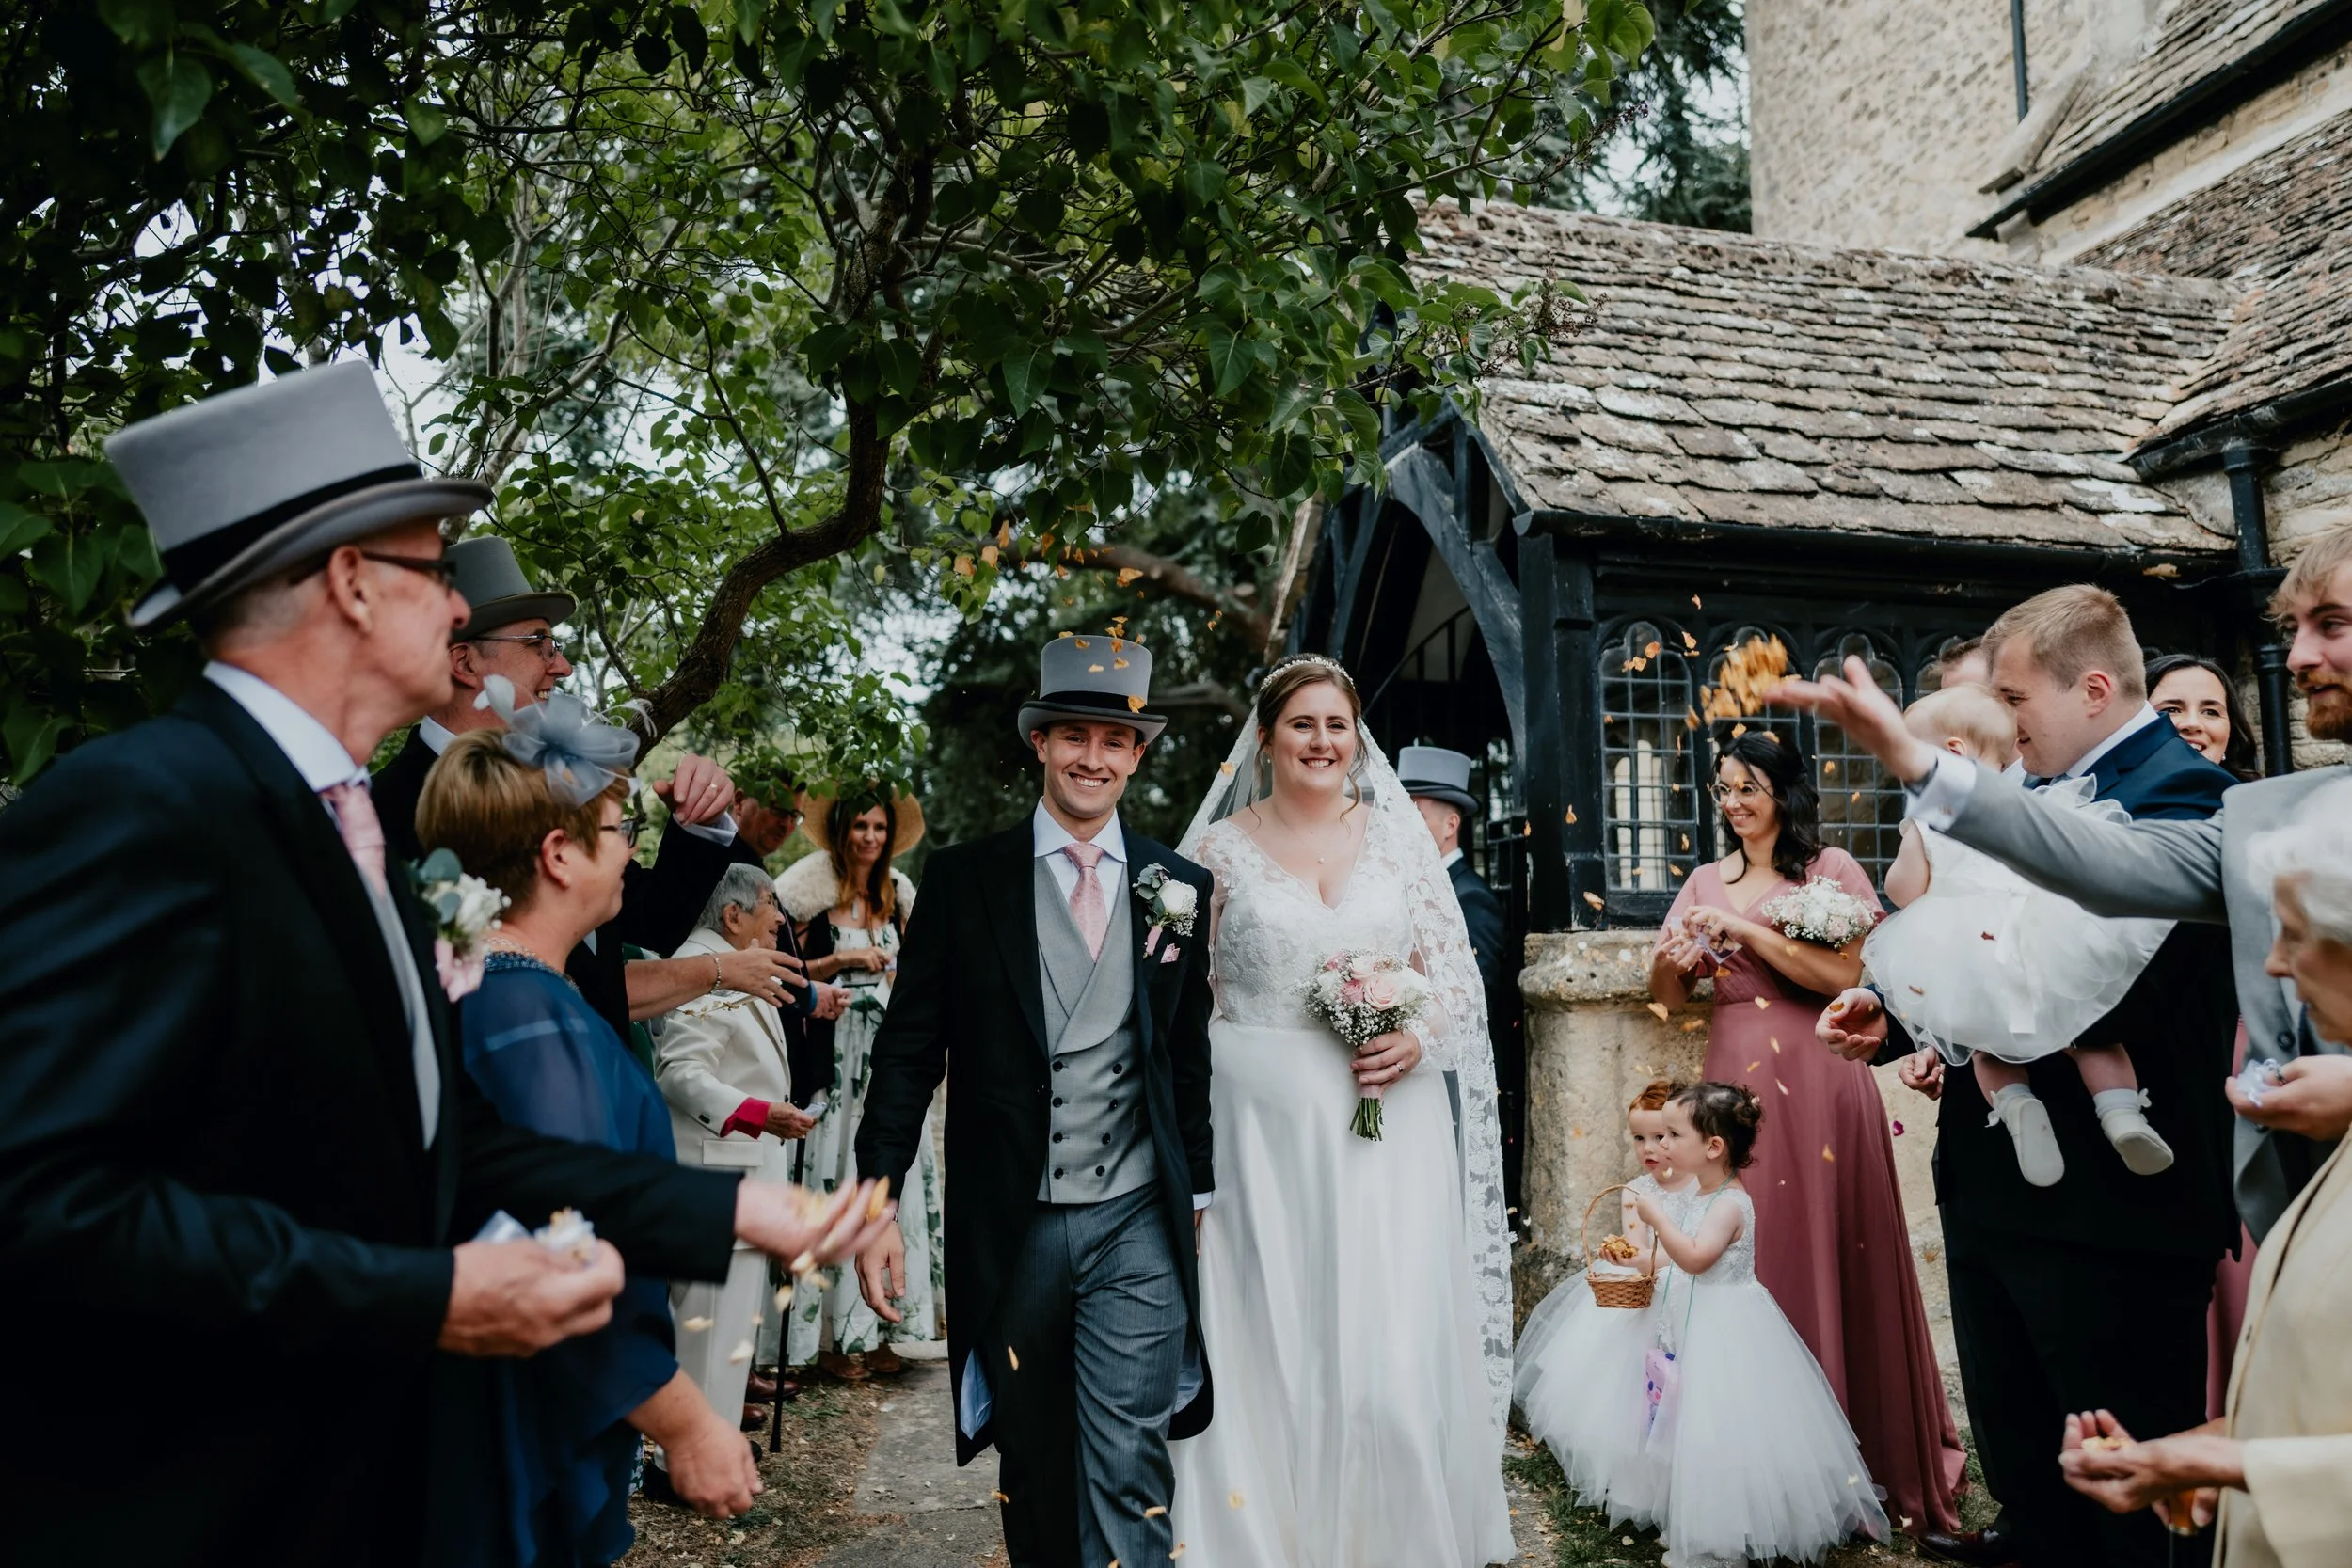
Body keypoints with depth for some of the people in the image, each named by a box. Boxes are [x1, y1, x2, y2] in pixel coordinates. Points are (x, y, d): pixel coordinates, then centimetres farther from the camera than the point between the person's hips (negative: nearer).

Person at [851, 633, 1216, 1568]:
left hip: (1138, 1222, 0)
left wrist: (1200, 1193, 11)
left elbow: (1192, 1058, 9)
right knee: (1031, 1462, 16)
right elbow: (909, 1050, -2)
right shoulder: (963, 878, -2)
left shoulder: (1181, 887, 3)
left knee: (1127, 1463, -3)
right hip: (1007, 1224, 0)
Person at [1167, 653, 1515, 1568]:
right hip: (1265, 1125, -1)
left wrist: (1418, 1040, -11)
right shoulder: (1221, 849, 3)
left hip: (1389, 1124, 1)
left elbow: (1454, 970, 9)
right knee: (1273, 1346, 3)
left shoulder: (1396, 838, 8)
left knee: (1396, 1352, 1)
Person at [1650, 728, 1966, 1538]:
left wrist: (1746, 931, -15)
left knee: (1834, 1253, 2)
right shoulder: (1706, 883, 12)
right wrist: (1667, 963, -10)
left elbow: (1842, 973, -12)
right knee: (1752, 1257, 5)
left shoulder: (1831, 870, 0)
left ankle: (1871, 1444, 18)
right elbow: (1669, 997, 12)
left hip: (1820, 1080, -3)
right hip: (1738, 1080, 4)